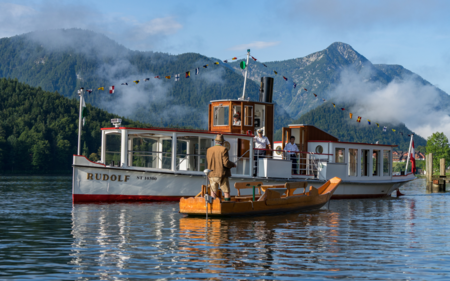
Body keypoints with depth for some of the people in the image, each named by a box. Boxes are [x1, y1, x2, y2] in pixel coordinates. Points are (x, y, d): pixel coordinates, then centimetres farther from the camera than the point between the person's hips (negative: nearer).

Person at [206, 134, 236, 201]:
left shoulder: (209, 150, 5)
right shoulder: (223, 149, -11)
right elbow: (226, 163, -16)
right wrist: (233, 164, 3)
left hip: (212, 175, 5)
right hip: (222, 175, -5)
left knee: (213, 193, 10)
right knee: (226, 192, 5)